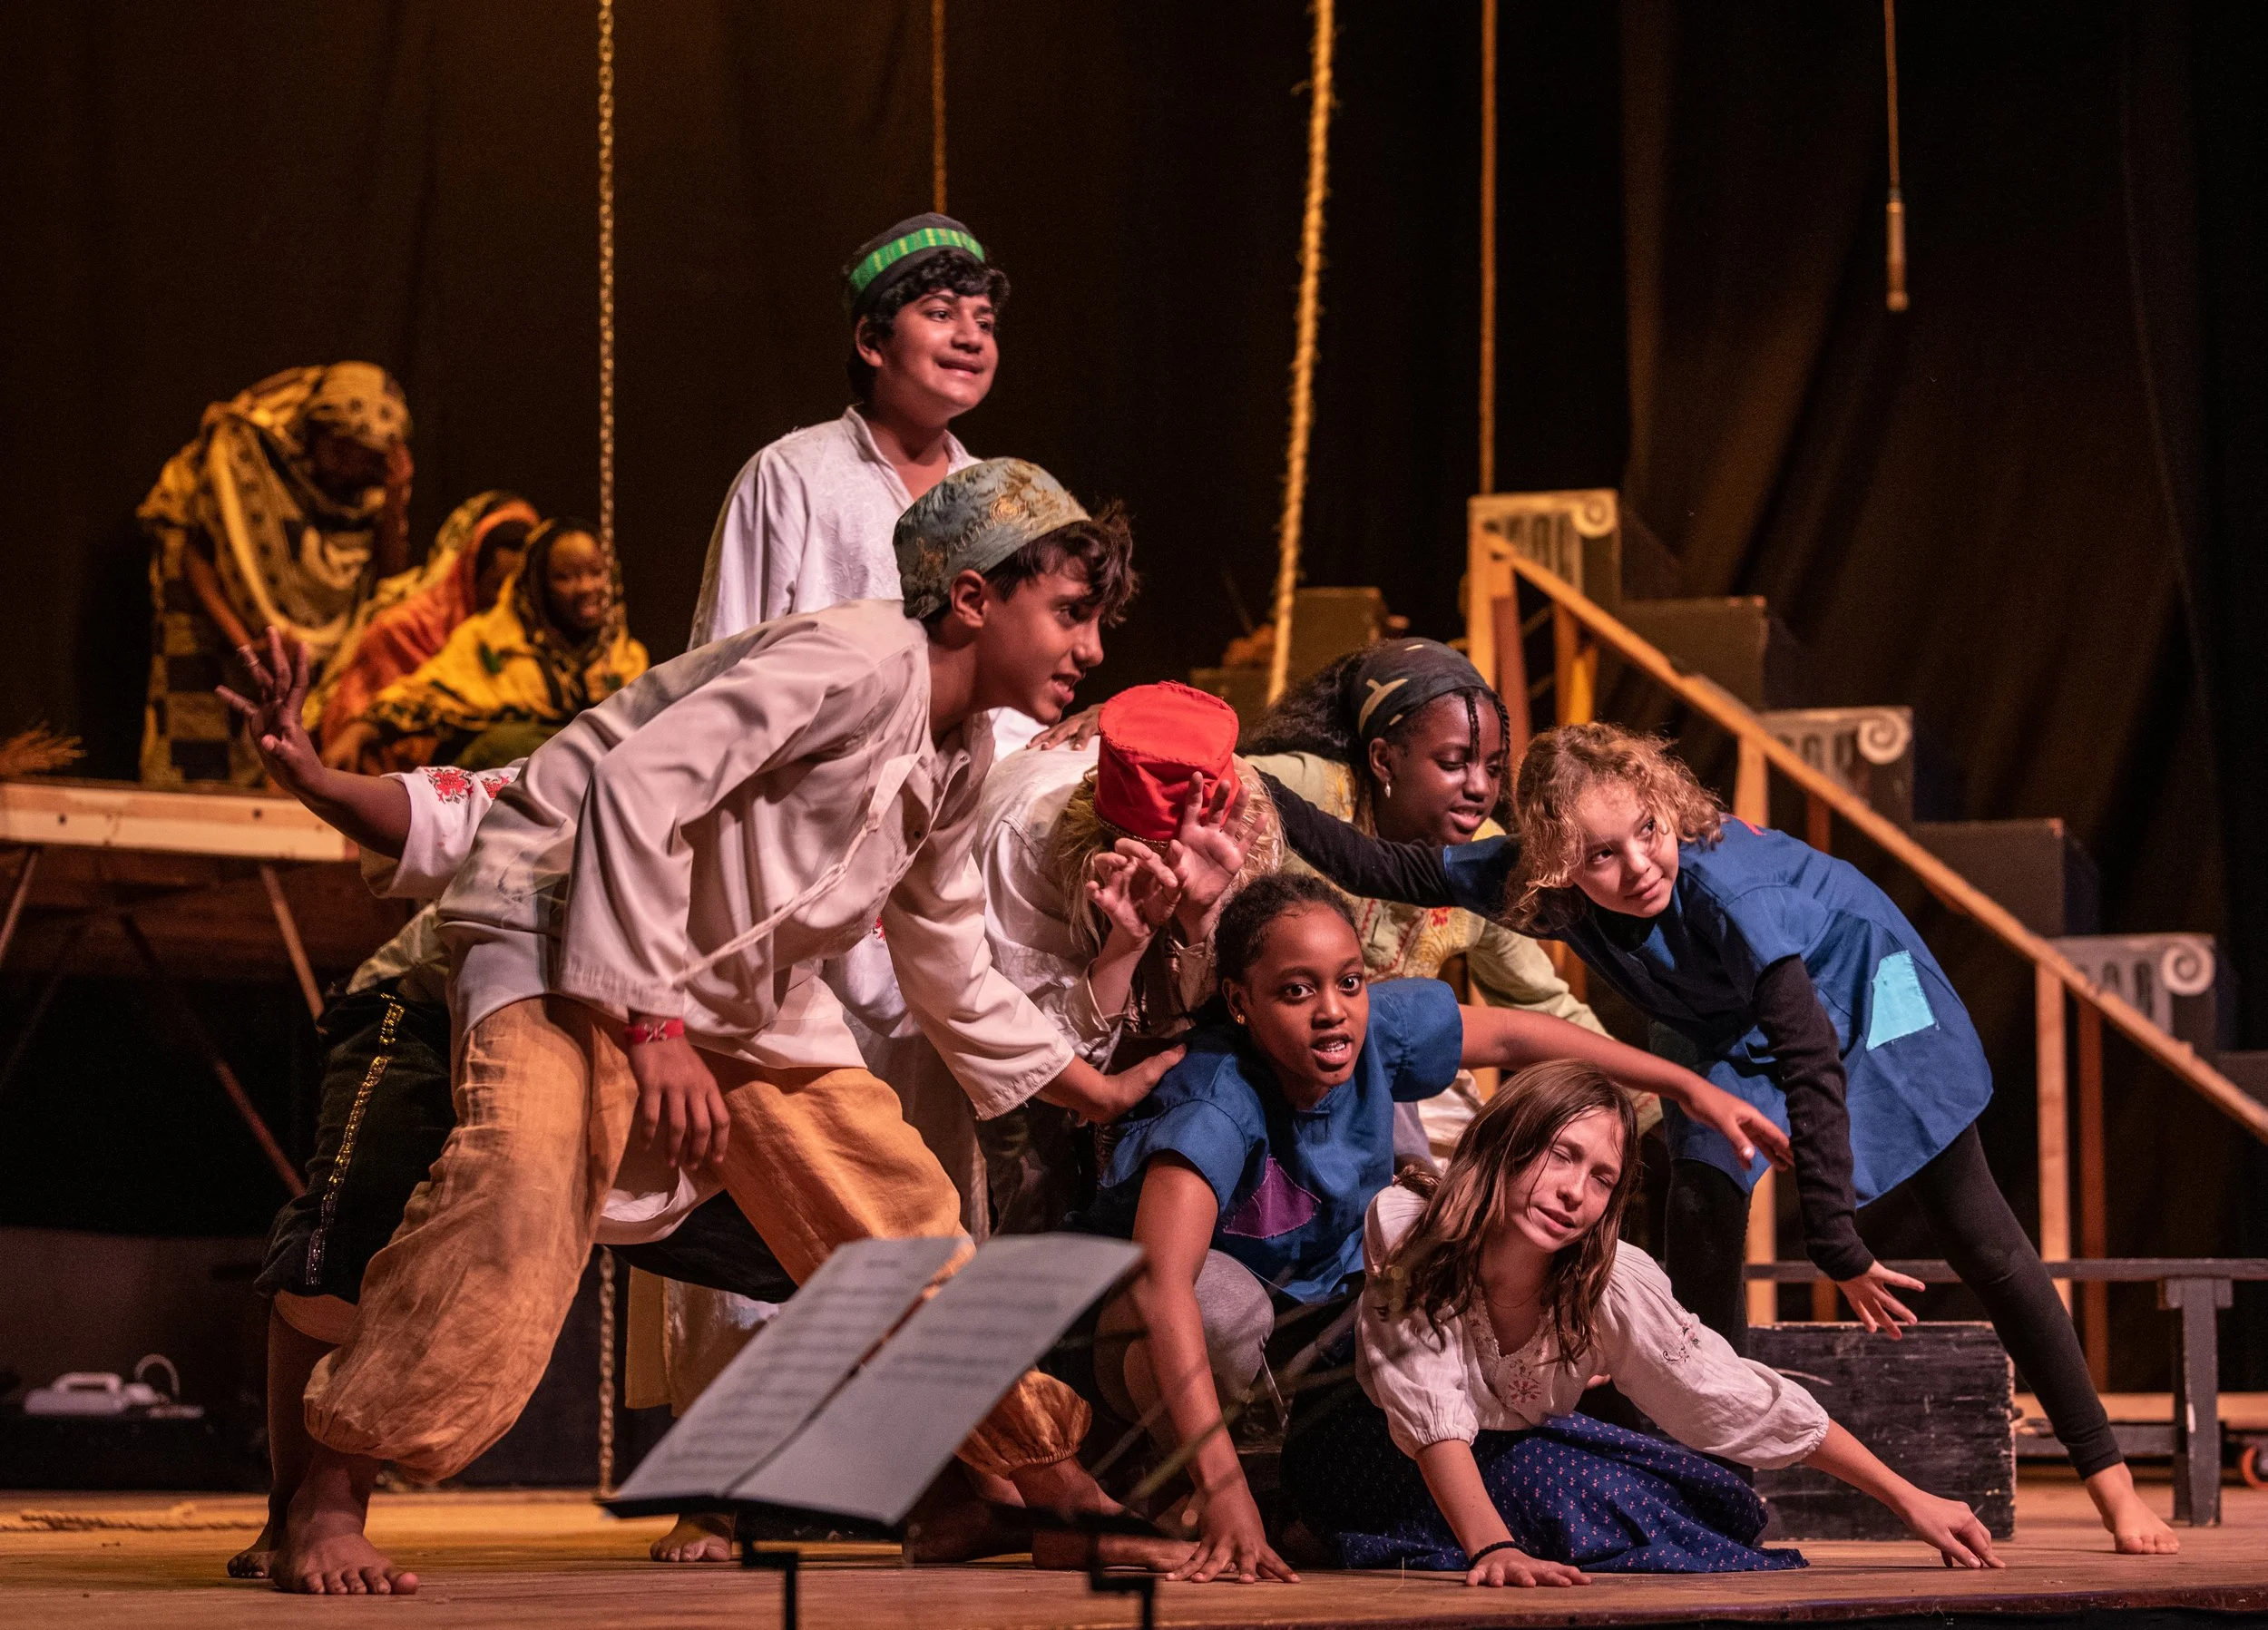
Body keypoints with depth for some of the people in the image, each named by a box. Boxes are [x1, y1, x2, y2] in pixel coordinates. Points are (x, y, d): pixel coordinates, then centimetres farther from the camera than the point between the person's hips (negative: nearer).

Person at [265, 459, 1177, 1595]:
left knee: (906, 1213, 7)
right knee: (522, 1184, -32)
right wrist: (652, 1028, -28)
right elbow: (635, 786, -27)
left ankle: (1054, 1484, 23)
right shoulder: (860, 660, -20)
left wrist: (1101, 1094, 25)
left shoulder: (959, 760, 9)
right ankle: (329, 1500, -30)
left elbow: (952, 981, 23)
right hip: (567, 920, -9)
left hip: (742, 979, 9)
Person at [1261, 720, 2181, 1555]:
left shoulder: (1723, 890, -43)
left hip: (1858, 985, -4)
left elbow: (1813, 1063, -41)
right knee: (1700, 1195, -17)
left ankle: (2111, 1483, 5)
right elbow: (1384, 868, -20)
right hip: (1744, 1029, 5)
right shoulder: (1539, 886, -28)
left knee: (1980, 1242, -1)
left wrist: (1838, 1248, -41)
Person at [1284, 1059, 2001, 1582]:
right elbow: (1431, 1416, -38)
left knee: (1720, 1513, -10)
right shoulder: (1403, 1229, -31)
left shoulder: (1612, 1285, -23)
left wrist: (1908, 1500, -15)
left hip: (1523, 1450, 5)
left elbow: (1747, 1403, -16)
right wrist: (1493, 1552, -53)